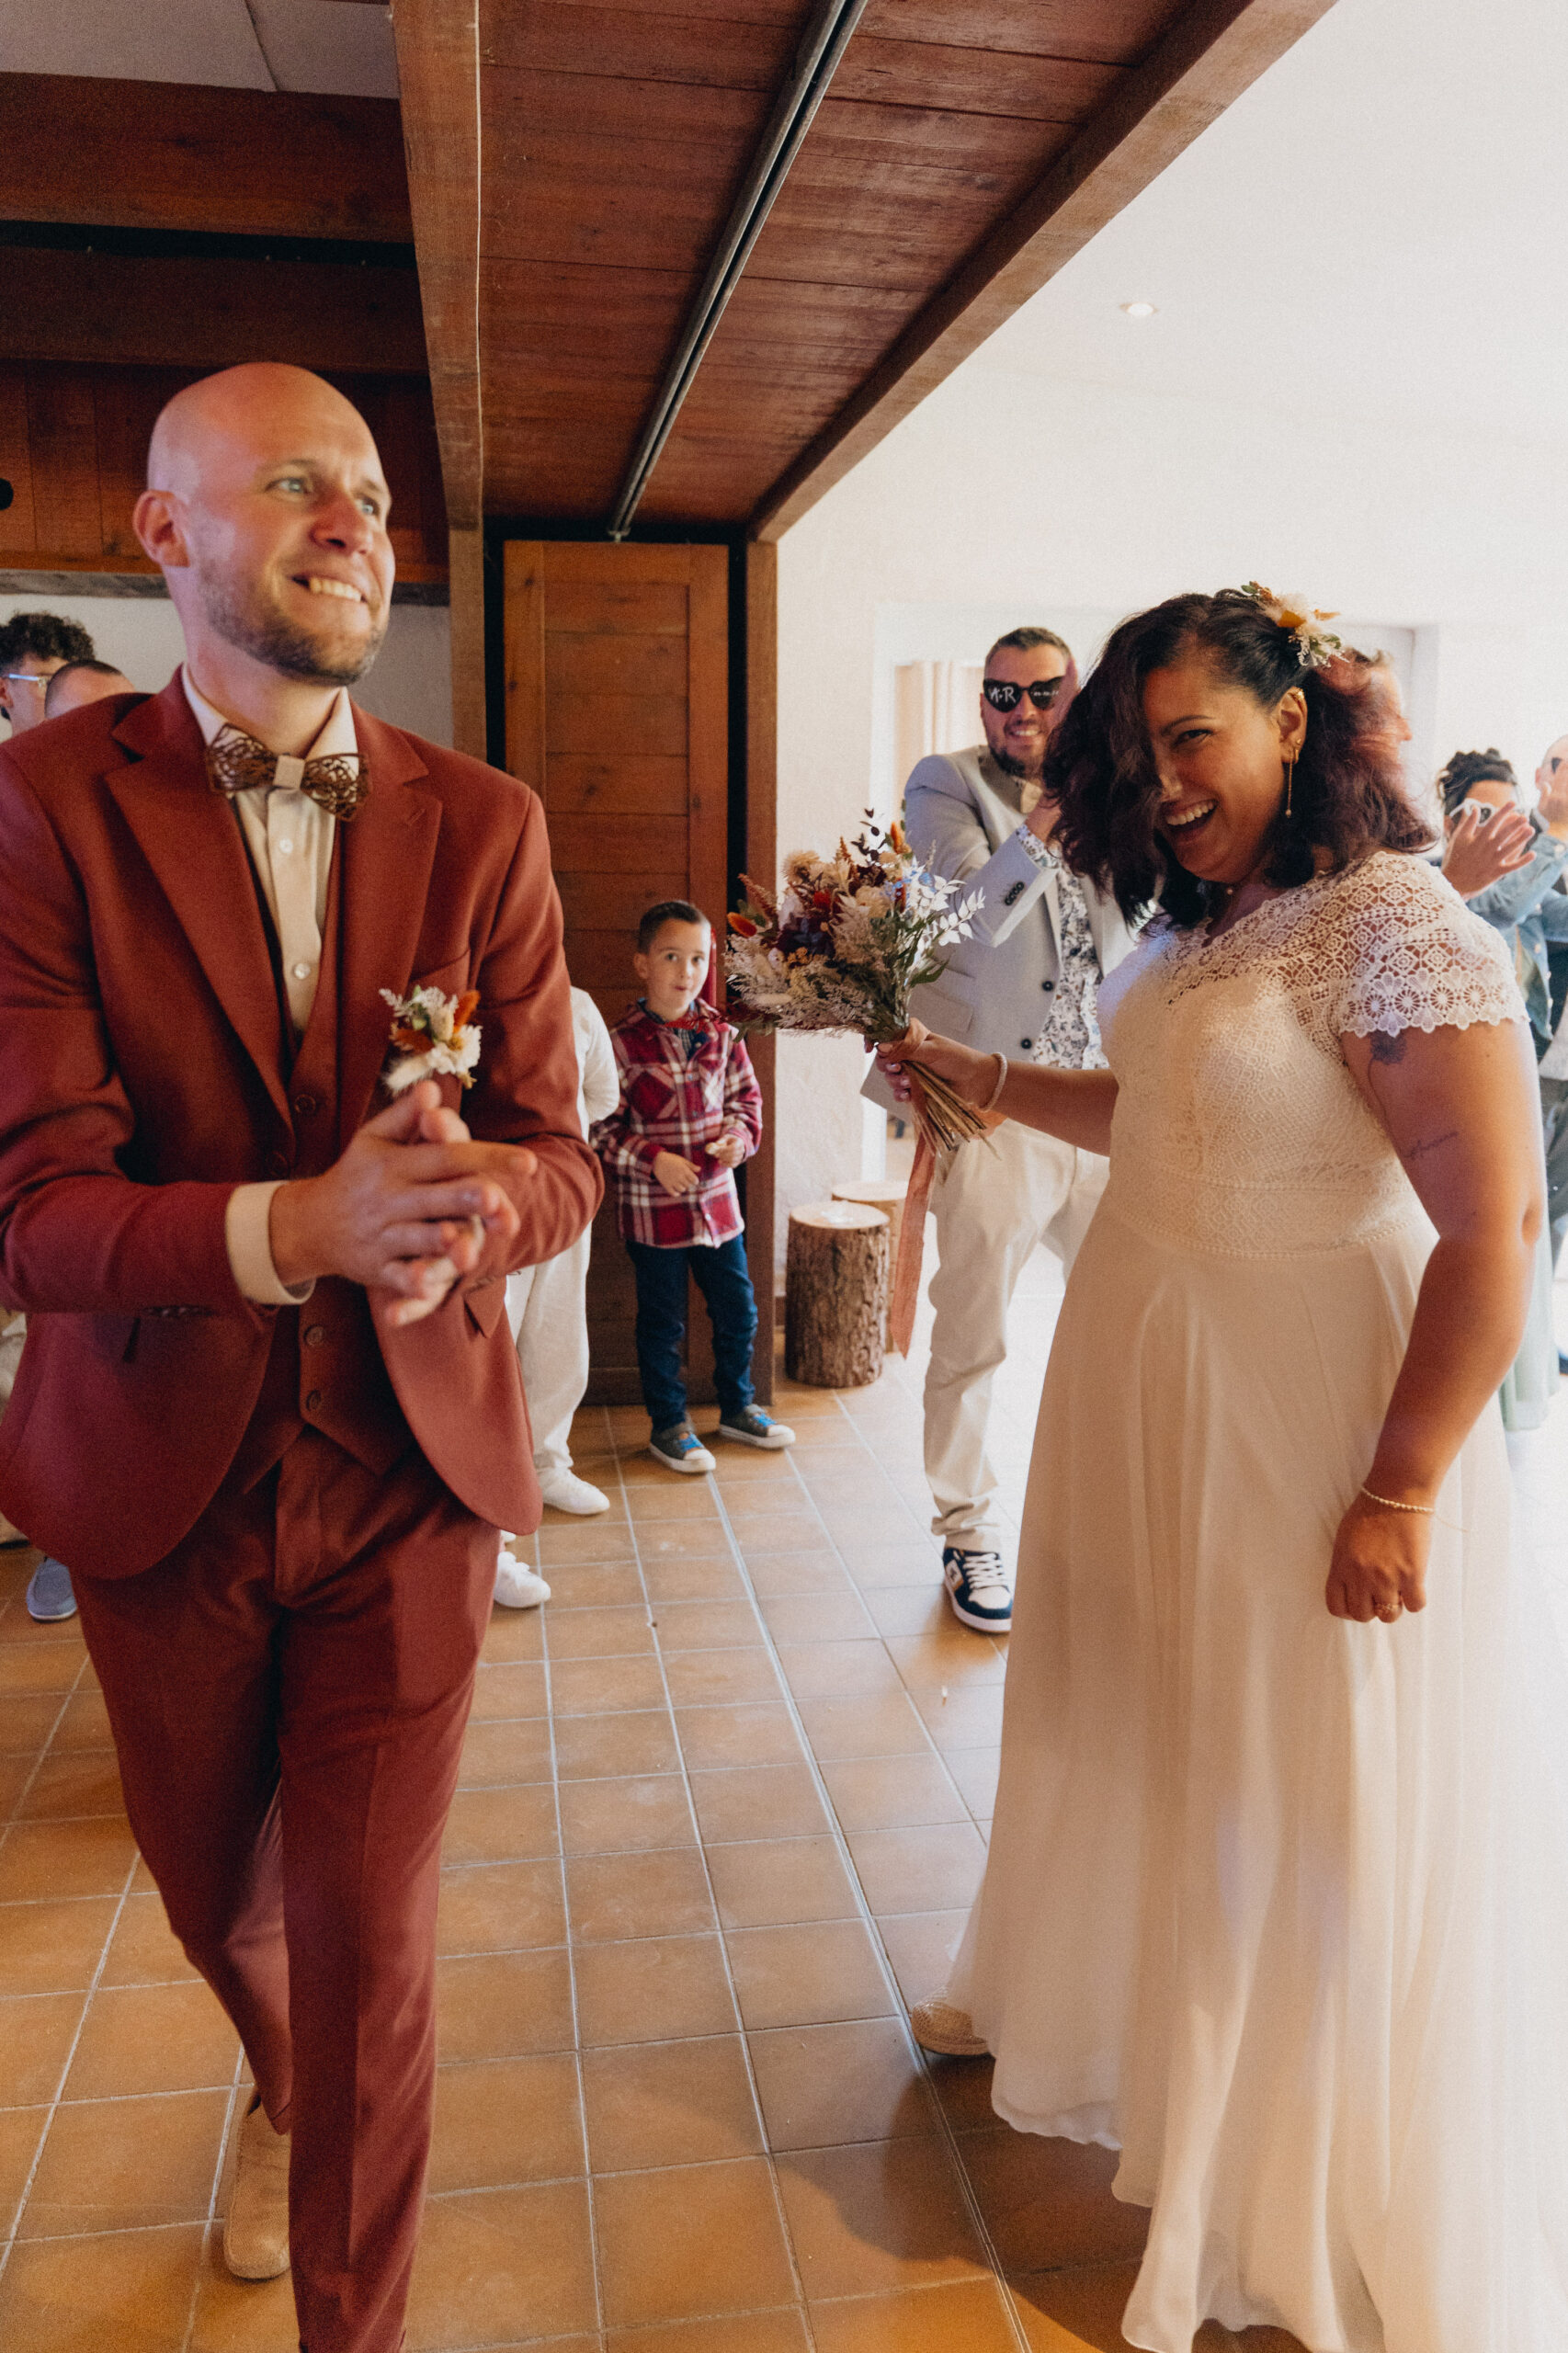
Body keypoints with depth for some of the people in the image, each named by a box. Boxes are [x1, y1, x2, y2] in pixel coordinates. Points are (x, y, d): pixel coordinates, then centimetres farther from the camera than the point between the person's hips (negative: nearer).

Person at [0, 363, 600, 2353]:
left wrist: (470, 1210, -28)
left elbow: (559, 1157, -4)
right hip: (161, 1470, 1)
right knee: (217, 1894, 25)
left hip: (406, 1465, 0)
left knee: (371, 1949, 6)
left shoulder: (482, 824, -3)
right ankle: (279, 2094, 61)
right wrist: (297, 1225, -35)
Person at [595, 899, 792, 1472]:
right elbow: (600, 1127, -9)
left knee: (738, 1309, 15)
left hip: (717, 1198, 5)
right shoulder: (621, 1042, -11)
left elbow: (746, 1096, 13)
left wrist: (739, 1135, -7)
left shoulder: (721, 1034, 2)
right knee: (663, 1322, 8)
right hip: (652, 1209, -5)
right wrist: (653, 1158, -19)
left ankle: (737, 1408, 36)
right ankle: (669, 1425, 25)